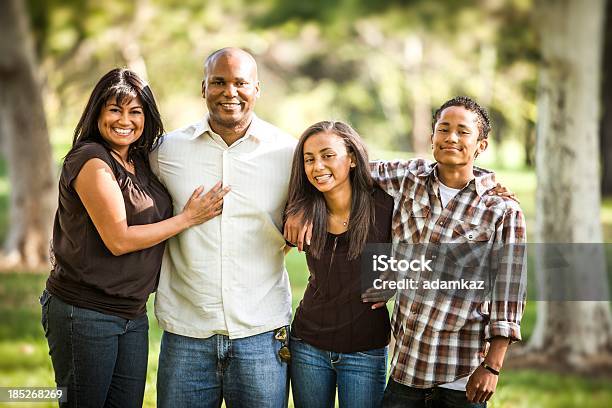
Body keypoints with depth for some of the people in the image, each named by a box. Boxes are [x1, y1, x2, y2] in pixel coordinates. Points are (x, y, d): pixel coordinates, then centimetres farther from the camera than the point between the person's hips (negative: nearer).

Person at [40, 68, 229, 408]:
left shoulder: (142, 162, 11)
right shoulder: (91, 160, -12)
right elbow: (118, 239, -17)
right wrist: (188, 218, -10)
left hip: (133, 314, 7)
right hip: (84, 313, -7)